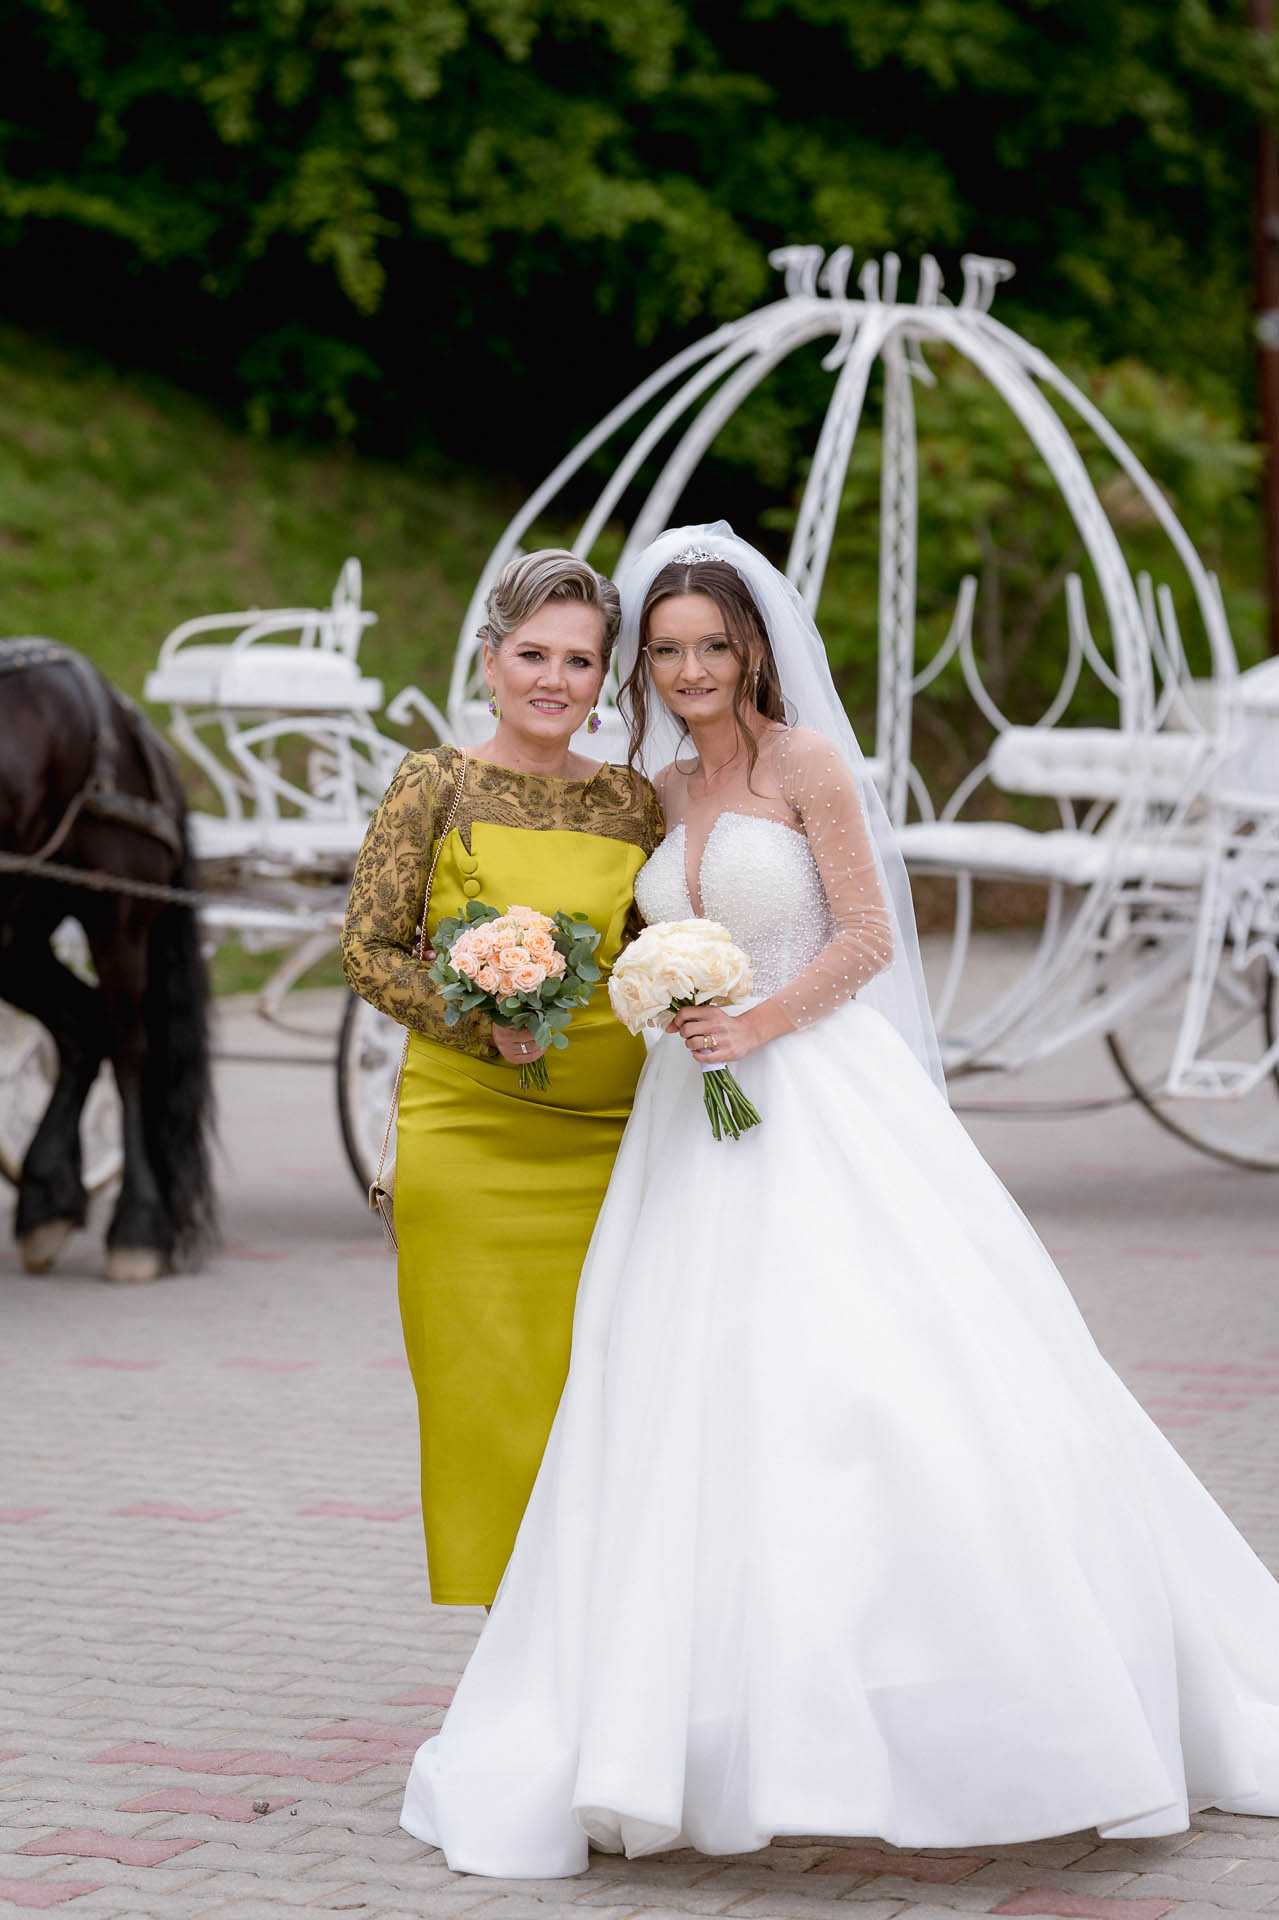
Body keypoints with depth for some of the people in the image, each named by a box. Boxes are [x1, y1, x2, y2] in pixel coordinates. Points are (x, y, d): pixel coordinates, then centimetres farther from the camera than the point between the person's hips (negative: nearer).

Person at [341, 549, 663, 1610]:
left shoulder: (635, 801, 8)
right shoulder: (437, 784, 0)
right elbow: (368, 947, -2)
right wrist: (480, 1023, -15)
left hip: (607, 1136, 3)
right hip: (469, 1132, -2)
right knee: (488, 1390, 0)